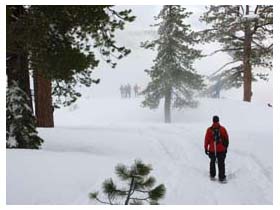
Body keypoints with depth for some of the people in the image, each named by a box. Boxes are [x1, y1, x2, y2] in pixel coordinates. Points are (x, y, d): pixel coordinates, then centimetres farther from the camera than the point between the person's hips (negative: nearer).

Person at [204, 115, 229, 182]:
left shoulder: (209, 130, -7)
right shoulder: (222, 129, -6)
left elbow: (206, 140, -4)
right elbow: (226, 139, 0)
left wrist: (206, 148, 6)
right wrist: (226, 147, 11)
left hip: (212, 150, 1)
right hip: (221, 150, -1)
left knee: (212, 162, 19)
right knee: (221, 164, 5)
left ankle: (212, 175, 26)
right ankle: (222, 177, 1)